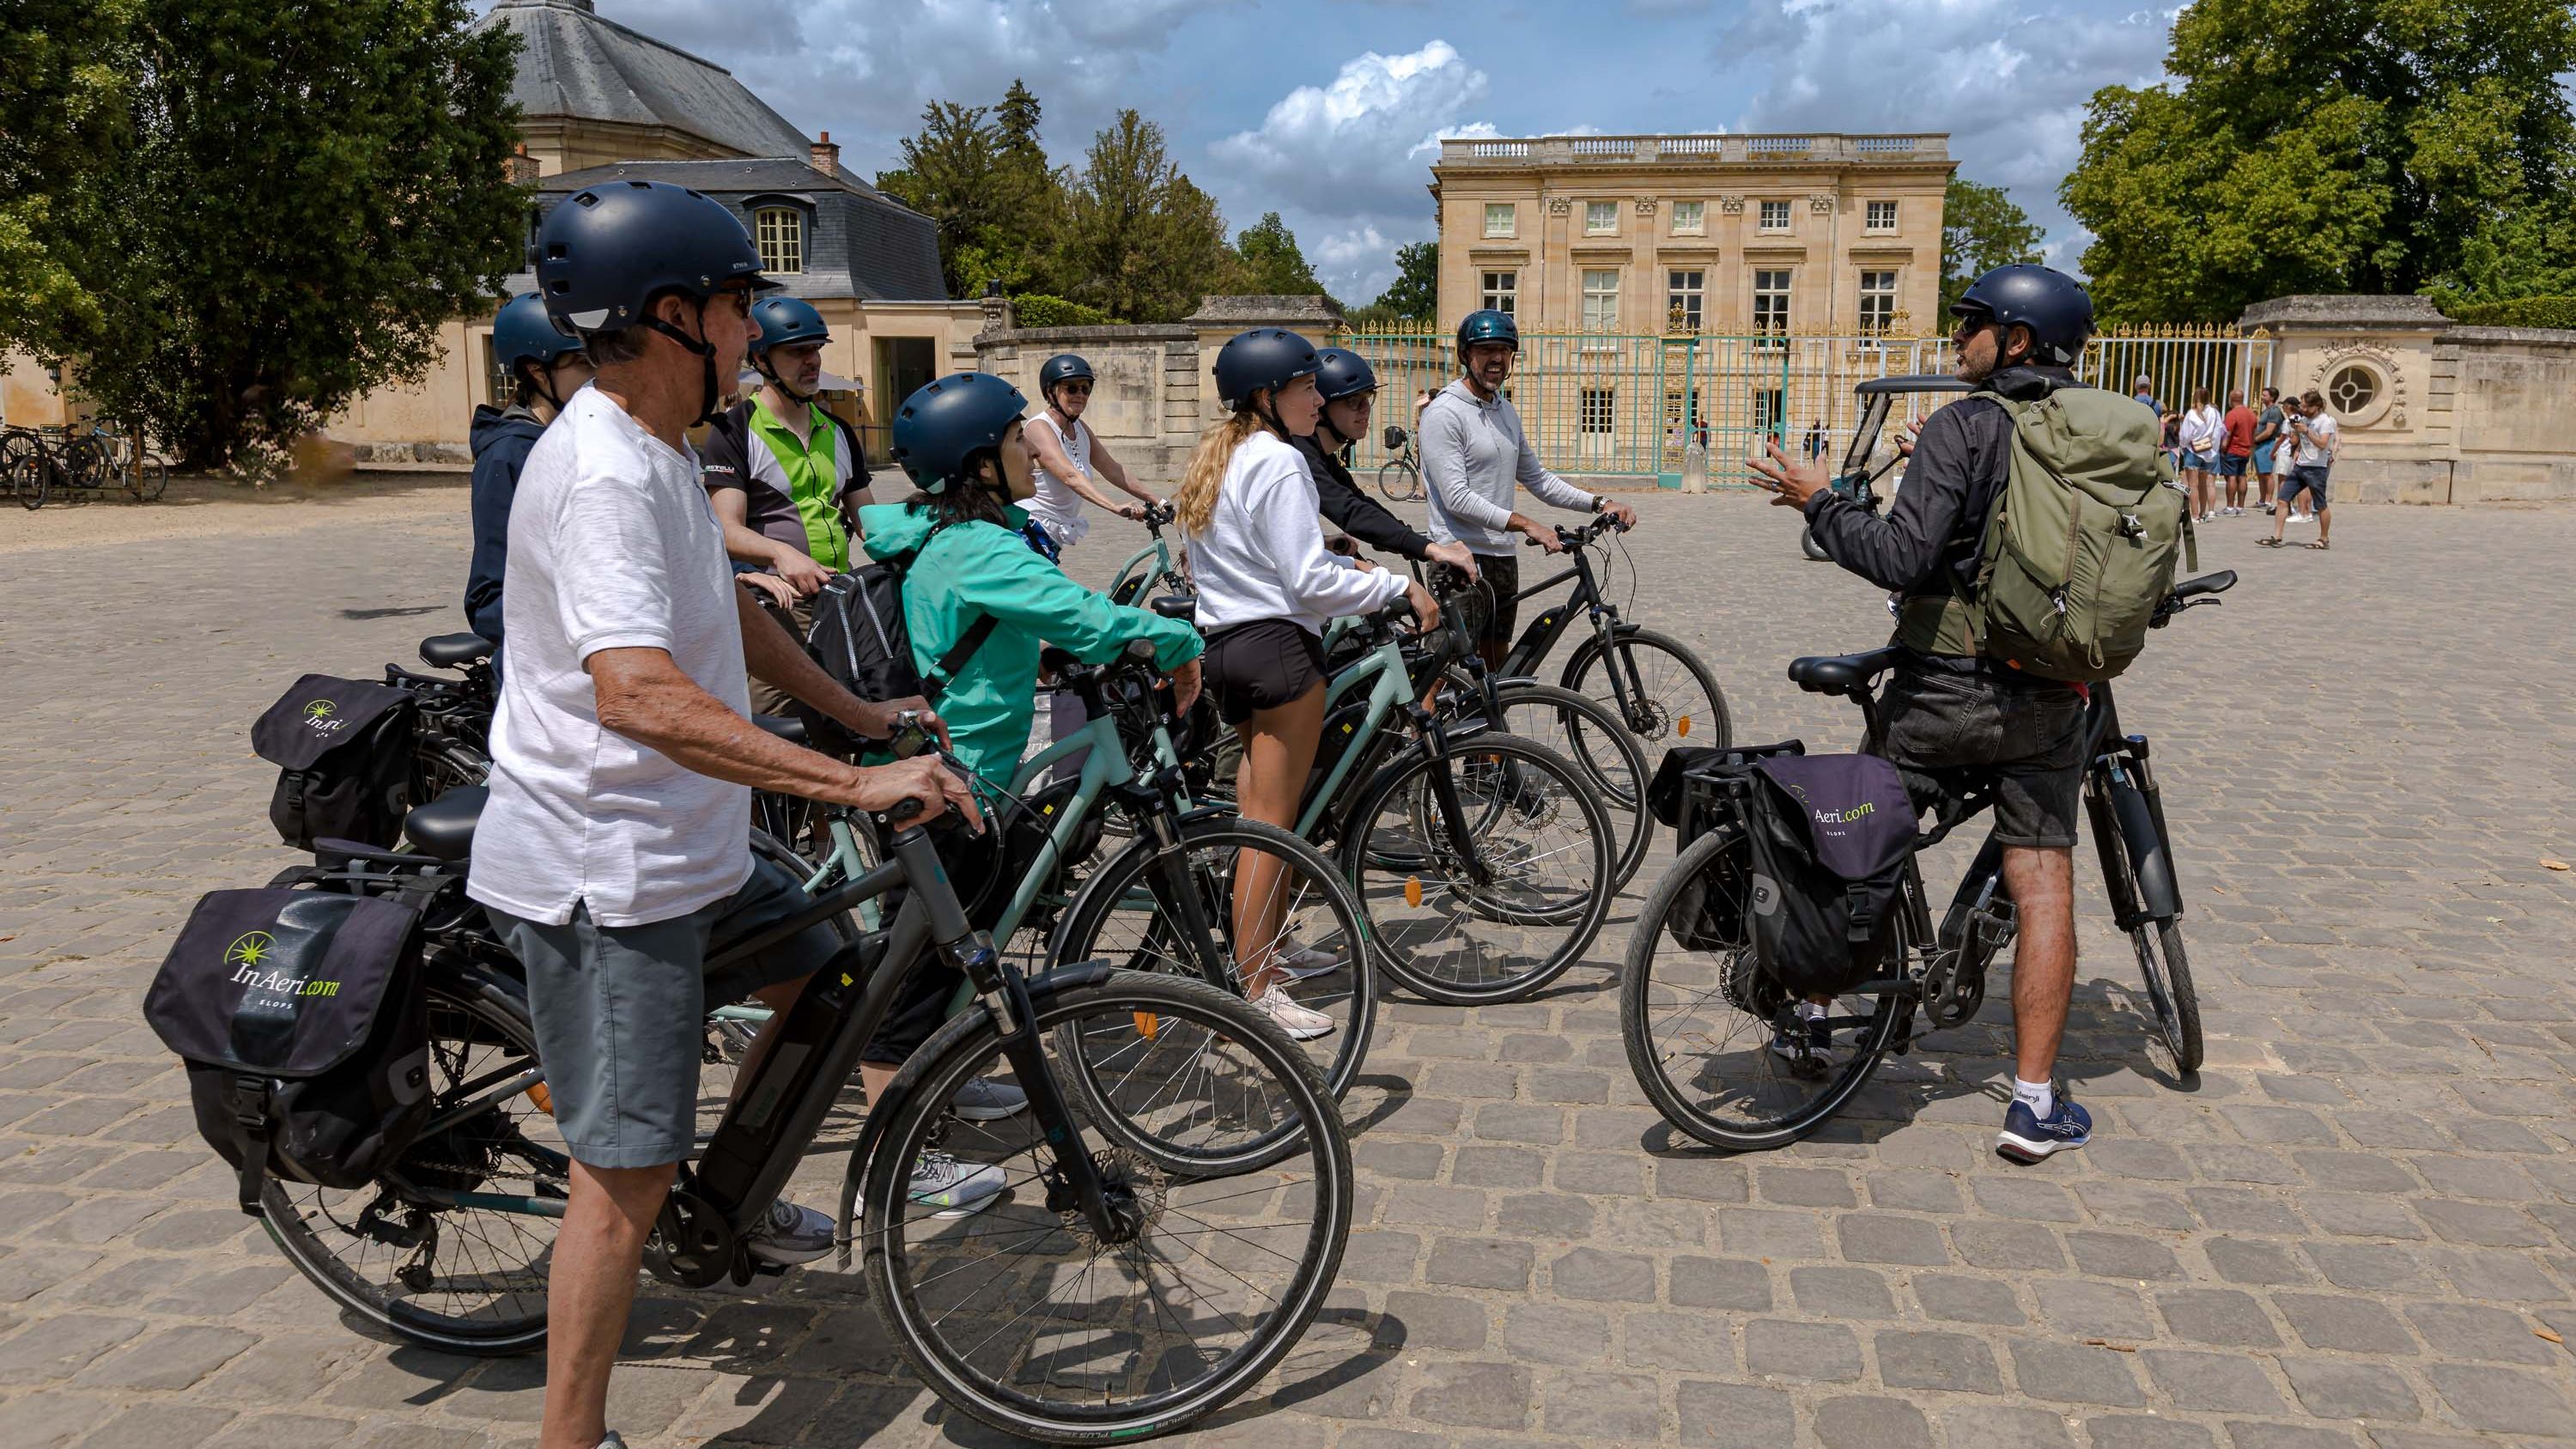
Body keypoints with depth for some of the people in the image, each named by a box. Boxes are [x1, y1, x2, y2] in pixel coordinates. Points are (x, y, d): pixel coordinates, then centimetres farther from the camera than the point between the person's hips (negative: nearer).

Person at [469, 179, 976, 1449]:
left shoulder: (657, 453, 10)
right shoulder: (602, 474, -24)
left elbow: (727, 614, 22)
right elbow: (641, 694, -37)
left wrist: (860, 712, 23)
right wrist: (855, 784, -39)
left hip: (683, 840, 10)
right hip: (603, 873, -10)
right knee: (625, 1175, -4)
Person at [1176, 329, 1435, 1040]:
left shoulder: (1214, 459, 14)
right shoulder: (1279, 461, -15)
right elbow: (1310, 584, -19)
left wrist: (1343, 565, 18)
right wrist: (1399, 585, -10)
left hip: (1225, 642, 10)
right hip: (1278, 644, -10)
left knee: (1258, 812, 21)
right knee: (1272, 822, -4)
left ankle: (1264, 950, 34)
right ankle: (1258, 992, 1)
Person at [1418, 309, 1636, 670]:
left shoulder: (1506, 411, 15)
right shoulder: (1444, 413, -12)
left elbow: (1537, 478, 19)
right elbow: (1457, 498, -20)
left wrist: (1599, 503, 7)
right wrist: (1525, 524, -26)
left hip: (1502, 557, 9)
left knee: (1495, 664, 15)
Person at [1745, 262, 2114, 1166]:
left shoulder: (1964, 426, -11)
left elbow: (1903, 557, -21)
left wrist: (1819, 502, -10)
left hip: (1941, 688, -4)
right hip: (2046, 700, 4)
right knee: (2042, 884, 7)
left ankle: (1813, 1013, 25)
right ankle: (2035, 1103, 7)